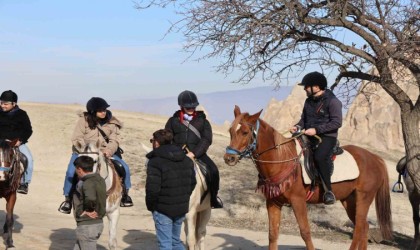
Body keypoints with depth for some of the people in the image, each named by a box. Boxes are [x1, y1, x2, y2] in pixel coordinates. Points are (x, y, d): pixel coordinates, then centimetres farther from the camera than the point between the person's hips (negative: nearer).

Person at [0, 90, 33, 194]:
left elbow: (28, 130, 1)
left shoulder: (21, 114, 0)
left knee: (28, 158, -25)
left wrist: (20, 140, -14)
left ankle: (24, 183, -12)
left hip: (18, 142, -2)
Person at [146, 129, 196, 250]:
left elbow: (152, 189, -21)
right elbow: (192, 183, 13)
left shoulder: (155, 161, -16)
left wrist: (150, 206, -7)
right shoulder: (187, 160, 9)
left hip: (163, 209, -7)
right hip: (182, 208, 7)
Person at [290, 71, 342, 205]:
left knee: (319, 156, -35)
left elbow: (337, 122, -18)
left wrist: (316, 129, -23)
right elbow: (304, 118, 23)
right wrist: (298, 126, 0)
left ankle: (328, 190, -25)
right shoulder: (309, 101, 13)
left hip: (327, 137, -8)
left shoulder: (332, 101, -10)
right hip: (309, 136, 8)